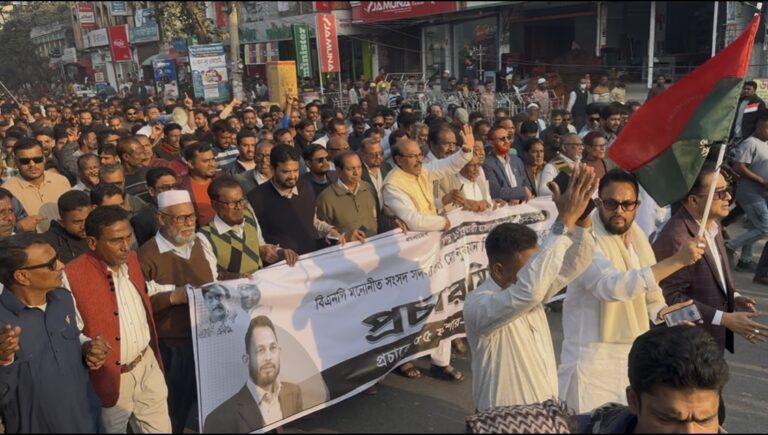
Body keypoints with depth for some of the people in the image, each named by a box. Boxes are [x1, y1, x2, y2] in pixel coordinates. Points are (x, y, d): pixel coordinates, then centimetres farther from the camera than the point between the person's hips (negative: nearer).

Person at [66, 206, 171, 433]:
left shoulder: (131, 259, 0)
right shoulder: (72, 276, -21)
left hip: (148, 363, 5)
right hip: (111, 376, -5)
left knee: (161, 428, 16)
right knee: (113, 429, 17)